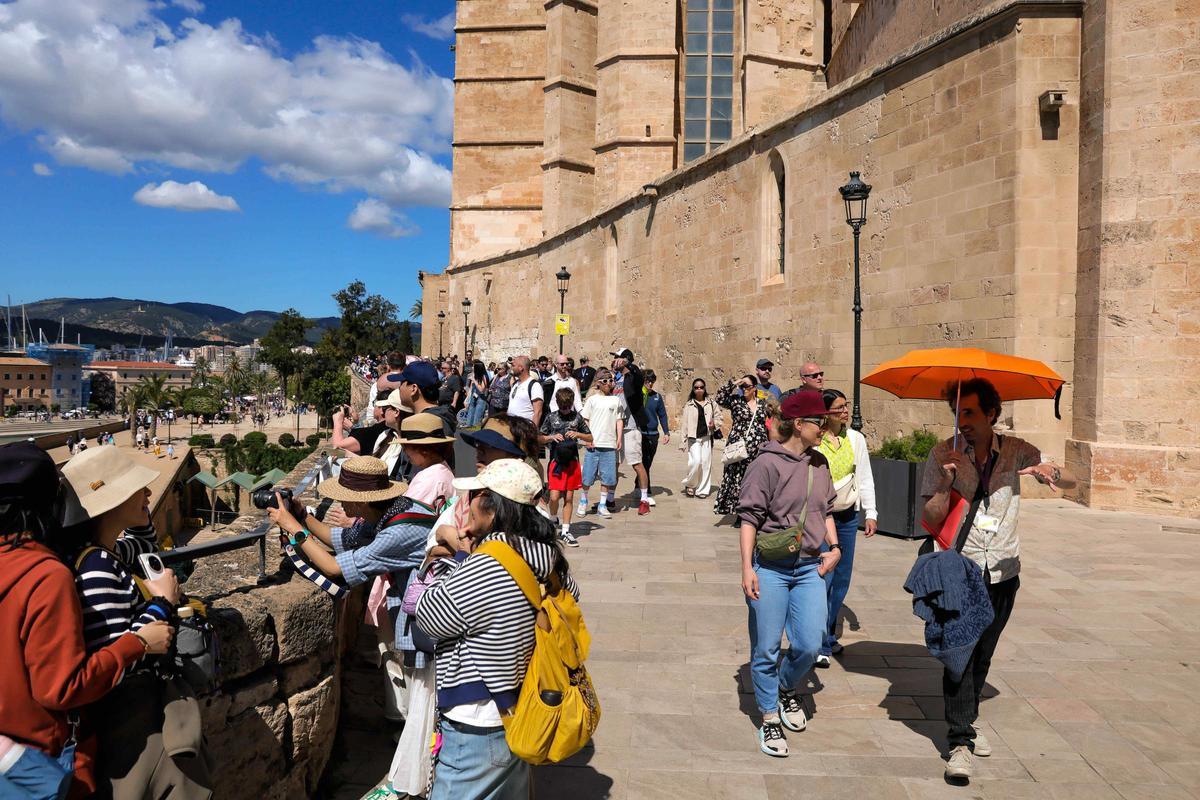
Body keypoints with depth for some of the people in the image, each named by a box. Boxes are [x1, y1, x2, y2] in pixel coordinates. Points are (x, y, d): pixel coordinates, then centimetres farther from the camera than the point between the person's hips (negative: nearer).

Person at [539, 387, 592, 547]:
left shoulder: (577, 417, 6)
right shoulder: (551, 417, 4)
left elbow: (590, 438, 12)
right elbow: (539, 439, 9)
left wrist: (577, 434, -5)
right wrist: (551, 437, -8)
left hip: (572, 462, 1)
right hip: (555, 461, -1)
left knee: (569, 498, 5)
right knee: (554, 497, -10)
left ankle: (565, 532, 13)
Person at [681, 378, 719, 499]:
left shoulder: (711, 403, 7)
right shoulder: (689, 405, 4)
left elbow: (718, 417, 16)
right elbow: (684, 422, 4)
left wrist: (714, 424, -6)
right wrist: (683, 439, 1)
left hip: (707, 437, 2)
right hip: (693, 438, -2)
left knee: (706, 463, 2)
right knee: (695, 461, -15)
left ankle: (702, 489, 13)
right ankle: (689, 484, 9)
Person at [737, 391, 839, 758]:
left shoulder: (819, 463, 9)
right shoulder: (767, 463, -12)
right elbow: (749, 518, -12)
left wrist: (834, 547, 7)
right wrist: (747, 568, -17)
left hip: (810, 568, 5)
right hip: (770, 568, -5)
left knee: (809, 645, 1)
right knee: (766, 649, 5)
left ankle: (787, 689, 33)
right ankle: (770, 719, 23)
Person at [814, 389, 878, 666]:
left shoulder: (855, 438, 4)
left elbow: (865, 477, 9)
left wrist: (870, 512, 5)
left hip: (848, 517, 5)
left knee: (842, 580, 11)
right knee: (823, 579, -7)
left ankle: (829, 634, 29)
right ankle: (821, 644, 4)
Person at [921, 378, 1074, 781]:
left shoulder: (1016, 452, 0)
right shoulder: (943, 455, -7)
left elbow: (1070, 480, 0)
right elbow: (931, 520, -9)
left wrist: (1049, 470, -23)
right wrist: (946, 482, -27)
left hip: (1003, 570, 3)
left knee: (983, 653, 15)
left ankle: (967, 718, 36)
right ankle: (960, 741, -5)